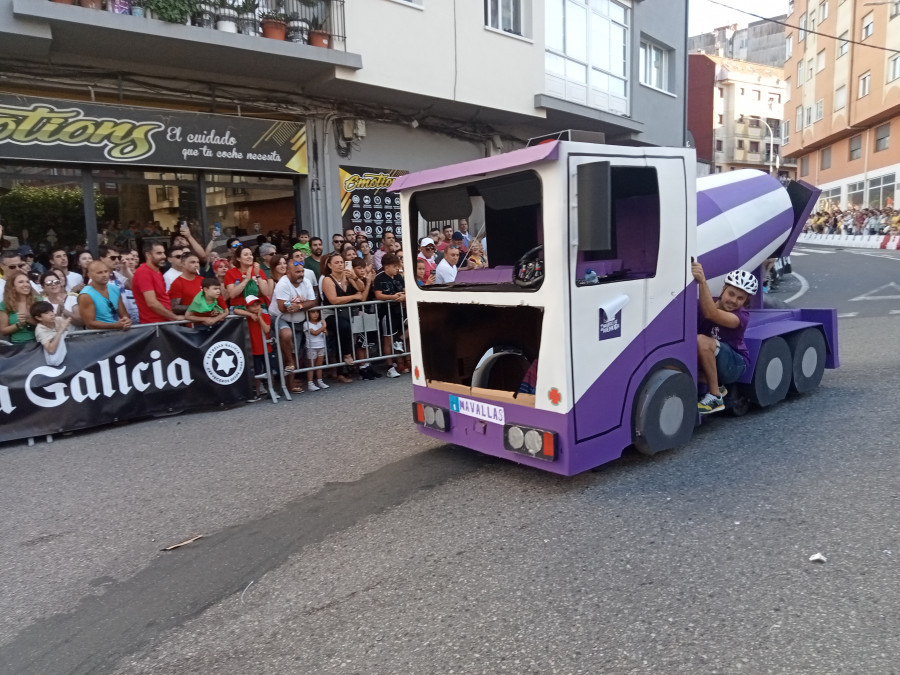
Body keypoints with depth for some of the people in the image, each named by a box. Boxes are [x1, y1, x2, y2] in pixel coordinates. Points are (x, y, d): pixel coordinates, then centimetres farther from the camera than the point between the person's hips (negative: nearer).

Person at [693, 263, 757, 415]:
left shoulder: (741, 316, -19)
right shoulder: (704, 305, -5)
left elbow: (711, 314, -40)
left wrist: (702, 281, -51)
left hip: (734, 365, -5)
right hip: (705, 364, 5)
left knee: (702, 341, -31)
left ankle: (715, 397, -23)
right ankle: (716, 388, -1)